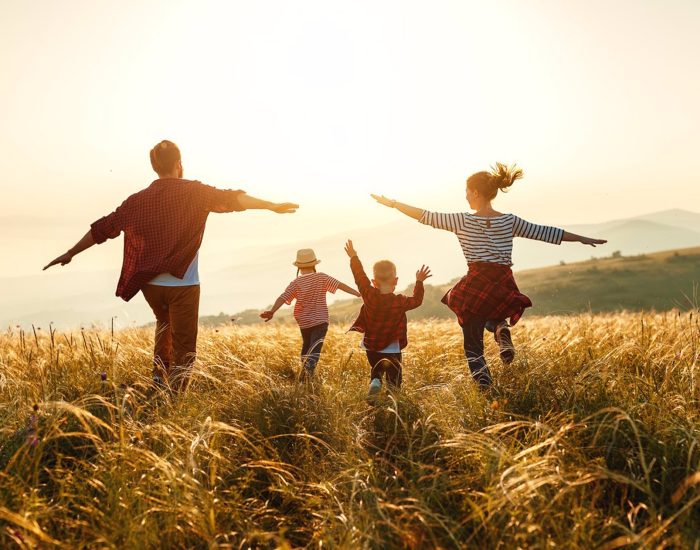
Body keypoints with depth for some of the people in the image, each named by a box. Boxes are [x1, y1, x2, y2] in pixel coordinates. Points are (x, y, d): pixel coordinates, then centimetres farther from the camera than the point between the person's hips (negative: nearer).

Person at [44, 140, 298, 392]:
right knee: (183, 349, 4)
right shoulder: (193, 192, -5)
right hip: (183, 284, -4)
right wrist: (271, 205, -17)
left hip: (150, 284, 5)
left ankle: (159, 378, 23)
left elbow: (103, 228, 10)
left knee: (165, 324, 32)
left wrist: (70, 253, 20)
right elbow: (230, 199, -16)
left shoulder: (138, 200, 6)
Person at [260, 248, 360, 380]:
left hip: (304, 321, 3)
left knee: (306, 346, 23)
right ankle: (309, 369, -32)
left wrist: (272, 311, -22)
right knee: (315, 349, -9)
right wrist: (358, 294, -6)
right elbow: (340, 285, -8)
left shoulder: (296, 283, -4)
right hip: (320, 320, -2)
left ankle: (305, 375, 30)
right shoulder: (322, 277, -5)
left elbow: (283, 297, -15)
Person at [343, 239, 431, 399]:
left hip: (371, 347, 2)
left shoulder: (370, 296, -12)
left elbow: (360, 276, -1)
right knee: (394, 378, 9)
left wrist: (353, 257, 11)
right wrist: (419, 282, 17)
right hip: (392, 349, -2)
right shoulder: (400, 302, -14)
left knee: (376, 370, 23)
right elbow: (417, 300, 4)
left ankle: (375, 383, -6)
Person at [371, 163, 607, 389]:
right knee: (492, 316, 37)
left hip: (476, 286, -3)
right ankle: (502, 330, 2)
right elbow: (544, 232, 10)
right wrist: (583, 239, 20)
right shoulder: (509, 221, 5)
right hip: (504, 287, 3)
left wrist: (391, 203, 9)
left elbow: (426, 216, 0)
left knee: (473, 345, 10)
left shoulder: (462, 221, -3)